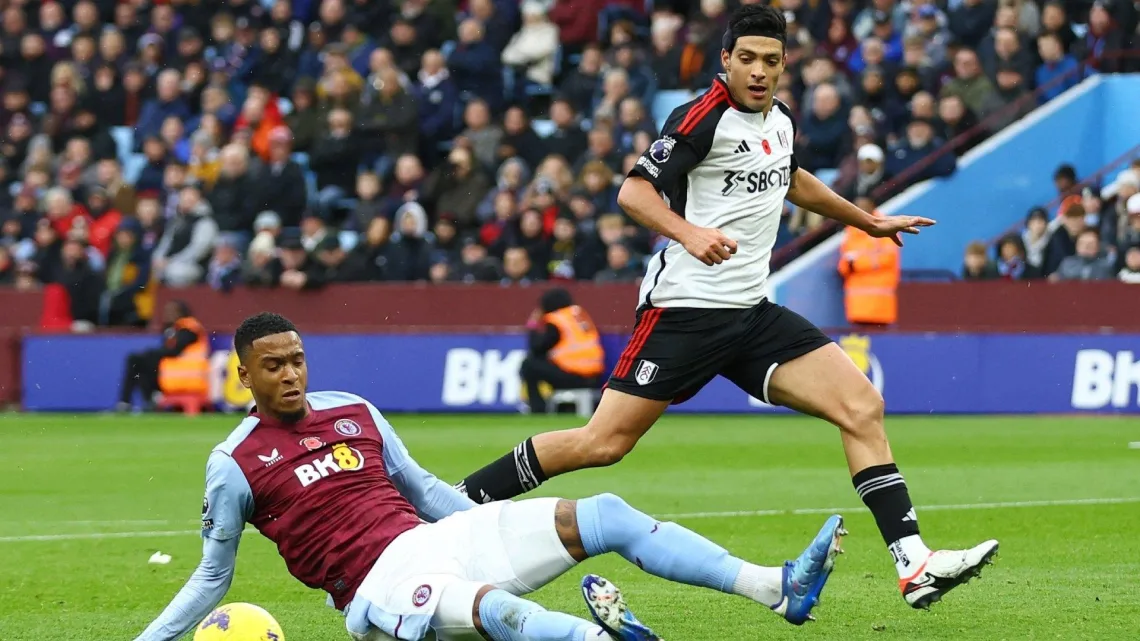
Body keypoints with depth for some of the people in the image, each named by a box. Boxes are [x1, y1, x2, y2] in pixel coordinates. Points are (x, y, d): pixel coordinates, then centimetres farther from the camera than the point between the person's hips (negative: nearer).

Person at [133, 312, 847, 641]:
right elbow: (213, 577, 7)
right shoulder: (234, 465, 0)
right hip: (381, 581, -7)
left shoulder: (355, 412, 16)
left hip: (438, 535, 7)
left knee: (605, 515, -7)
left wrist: (497, 529, 21)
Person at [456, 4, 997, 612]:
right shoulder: (702, 117, -11)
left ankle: (914, 566, -9)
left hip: (752, 312, 7)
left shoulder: (780, 120, 12)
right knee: (603, 442, -11)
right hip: (685, 306, -7)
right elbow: (633, 191, -16)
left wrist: (868, 221, 44)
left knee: (862, 406, -7)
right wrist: (688, 232, -34)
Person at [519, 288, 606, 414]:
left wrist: (533, 327, 11)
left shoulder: (555, 321, -5)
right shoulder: (580, 313, 15)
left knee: (529, 366, 5)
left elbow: (537, 349, -3)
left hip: (572, 377, -7)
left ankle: (538, 411, -1)